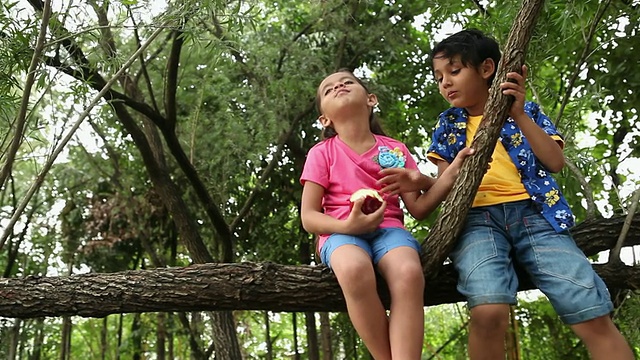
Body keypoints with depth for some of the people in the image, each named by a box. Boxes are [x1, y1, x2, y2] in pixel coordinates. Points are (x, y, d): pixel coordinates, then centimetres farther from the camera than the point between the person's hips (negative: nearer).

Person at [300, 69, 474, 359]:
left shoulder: (395, 150, 14)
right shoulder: (322, 153, 7)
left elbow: (418, 207, 10)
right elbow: (308, 217, 2)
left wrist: (451, 173, -6)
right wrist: (347, 225, -17)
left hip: (388, 229, 2)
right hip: (342, 234, -2)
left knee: (409, 272, -36)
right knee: (355, 269, -40)